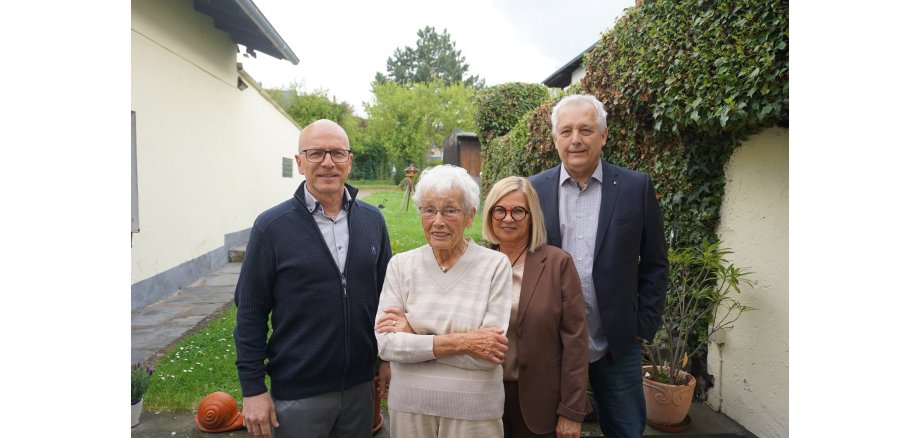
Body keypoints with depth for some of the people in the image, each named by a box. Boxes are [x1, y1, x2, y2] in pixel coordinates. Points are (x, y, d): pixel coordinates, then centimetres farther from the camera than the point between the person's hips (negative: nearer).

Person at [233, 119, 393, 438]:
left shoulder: (373, 220, 0)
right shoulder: (271, 226, -10)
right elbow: (250, 312, -7)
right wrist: (253, 389, -8)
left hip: (361, 386, 4)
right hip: (297, 393, -3)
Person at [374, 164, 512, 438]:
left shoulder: (495, 265, -10)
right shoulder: (400, 265, -3)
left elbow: (489, 354, -16)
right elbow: (385, 344, -11)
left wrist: (414, 334, -15)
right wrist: (461, 341, -19)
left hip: (473, 410, -2)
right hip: (409, 406, 2)